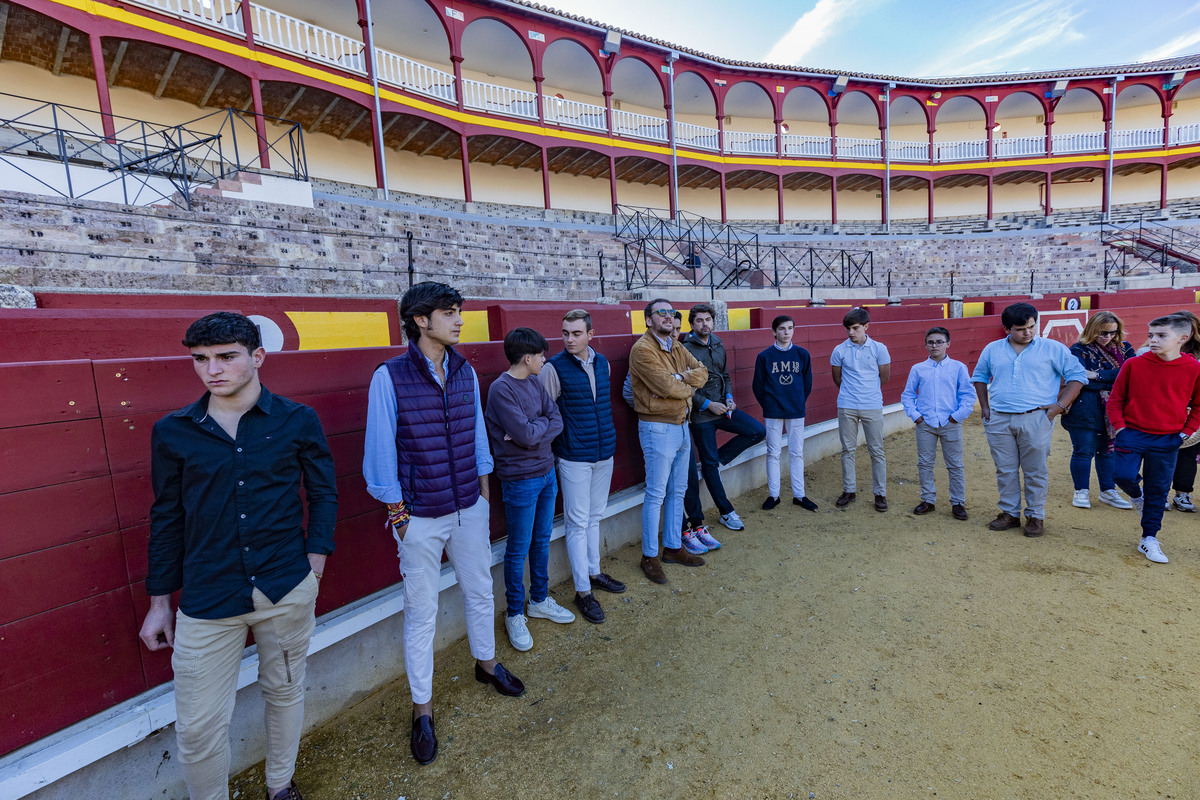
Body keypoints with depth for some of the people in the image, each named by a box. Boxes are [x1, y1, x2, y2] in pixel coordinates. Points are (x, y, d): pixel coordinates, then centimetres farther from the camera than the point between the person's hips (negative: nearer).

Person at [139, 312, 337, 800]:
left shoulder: (298, 421, -4)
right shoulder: (172, 432, -1)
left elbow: (323, 493, 3)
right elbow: (167, 518, 6)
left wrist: (315, 563, -4)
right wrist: (159, 603, 10)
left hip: (287, 591, 0)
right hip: (205, 600, 0)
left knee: (285, 693, 18)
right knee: (198, 726, 6)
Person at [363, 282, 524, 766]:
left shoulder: (465, 372, 1)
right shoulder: (390, 377, -13)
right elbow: (381, 451, -10)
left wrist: (483, 490, 10)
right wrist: (398, 512, -7)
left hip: (469, 509, 5)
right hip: (420, 517, -4)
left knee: (479, 591, 21)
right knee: (421, 612, 10)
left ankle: (486, 663, 48)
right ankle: (423, 709, 30)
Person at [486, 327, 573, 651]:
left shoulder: (534, 383, 6)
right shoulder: (501, 388, -18)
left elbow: (557, 421, 0)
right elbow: (526, 435, -24)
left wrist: (532, 430, -16)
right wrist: (543, 422, -5)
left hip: (546, 472, 8)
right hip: (520, 480, -7)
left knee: (542, 541, 19)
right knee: (518, 549, 5)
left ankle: (539, 600, 36)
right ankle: (515, 614, 23)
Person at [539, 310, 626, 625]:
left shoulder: (602, 363, 6)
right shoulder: (554, 368, -12)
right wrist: (549, 456, -10)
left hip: (604, 453, 6)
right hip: (574, 458, -5)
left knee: (594, 518, 18)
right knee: (578, 523, 2)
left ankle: (594, 572, 34)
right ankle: (583, 591, 13)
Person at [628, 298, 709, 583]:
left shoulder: (677, 347, 13)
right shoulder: (643, 350, -14)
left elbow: (702, 372, 4)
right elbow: (667, 386, -23)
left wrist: (681, 377, -15)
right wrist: (689, 386, -4)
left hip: (681, 425, 8)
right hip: (658, 428, -8)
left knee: (678, 491, 15)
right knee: (656, 494, 0)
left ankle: (673, 547, 29)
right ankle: (649, 556, 14)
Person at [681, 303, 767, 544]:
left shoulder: (718, 345, 10)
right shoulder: (686, 349, -12)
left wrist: (729, 397, 2)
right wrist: (708, 404, -17)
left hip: (722, 408, 7)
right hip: (701, 415, -6)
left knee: (758, 431, -4)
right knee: (709, 465, 3)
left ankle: (718, 459, 9)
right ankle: (726, 512, 18)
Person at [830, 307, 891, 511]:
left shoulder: (879, 349, -2)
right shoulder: (839, 351, 0)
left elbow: (885, 377, 7)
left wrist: (868, 390, 12)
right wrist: (851, 391, 13)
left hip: (872, 406, -1)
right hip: (846, 407, 1)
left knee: (877, 451, 4)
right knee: (847, 450, 8)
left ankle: (880, 493, 15)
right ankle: (849, 491, 20)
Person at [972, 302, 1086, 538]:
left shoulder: (1053, 348, 2)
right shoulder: (992, 349, 9)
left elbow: (1078, 375, 5)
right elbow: (979, 376, 22)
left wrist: (1060, 405, -5)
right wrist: (984, 407, 11)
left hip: (1035, 419, -2)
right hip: (999, 420, 3)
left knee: (1035, 472, 5)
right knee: (1005, 470, 9)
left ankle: (1036, 516, 18)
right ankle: (1009, 513, 22)